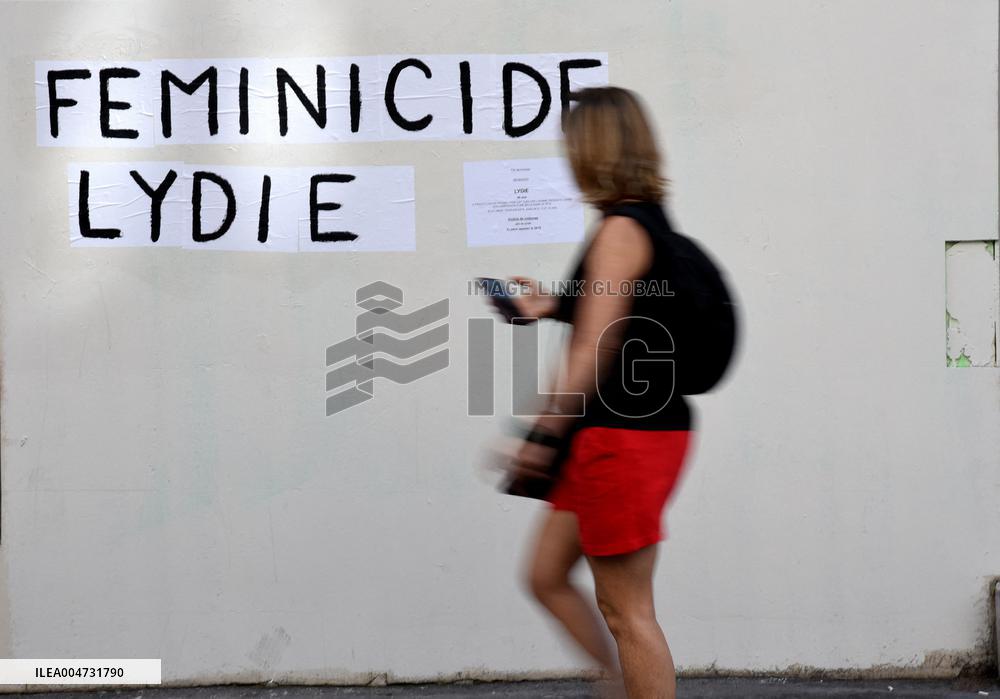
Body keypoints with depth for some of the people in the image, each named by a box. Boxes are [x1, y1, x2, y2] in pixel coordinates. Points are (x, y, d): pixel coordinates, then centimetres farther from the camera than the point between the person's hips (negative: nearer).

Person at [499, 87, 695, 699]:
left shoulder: (620, 231, -16)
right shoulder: (651, 221, 13)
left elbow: (594, 350, -21)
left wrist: (543, 434, -19)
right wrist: (555, 306, 25)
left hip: (624, 438, -10)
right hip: (648, 426, 10)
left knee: (625, 609, -1)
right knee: (546, 576, 17)